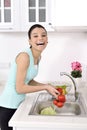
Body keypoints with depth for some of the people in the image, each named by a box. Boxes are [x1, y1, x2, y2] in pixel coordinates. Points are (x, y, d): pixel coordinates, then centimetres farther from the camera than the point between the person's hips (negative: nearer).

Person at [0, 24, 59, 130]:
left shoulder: (38, 57, 2)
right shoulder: (24, 56, -23)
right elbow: (20, 88, -23)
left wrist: (48, 87, -1)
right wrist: (45, 87, -17)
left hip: (19, 103, 8)